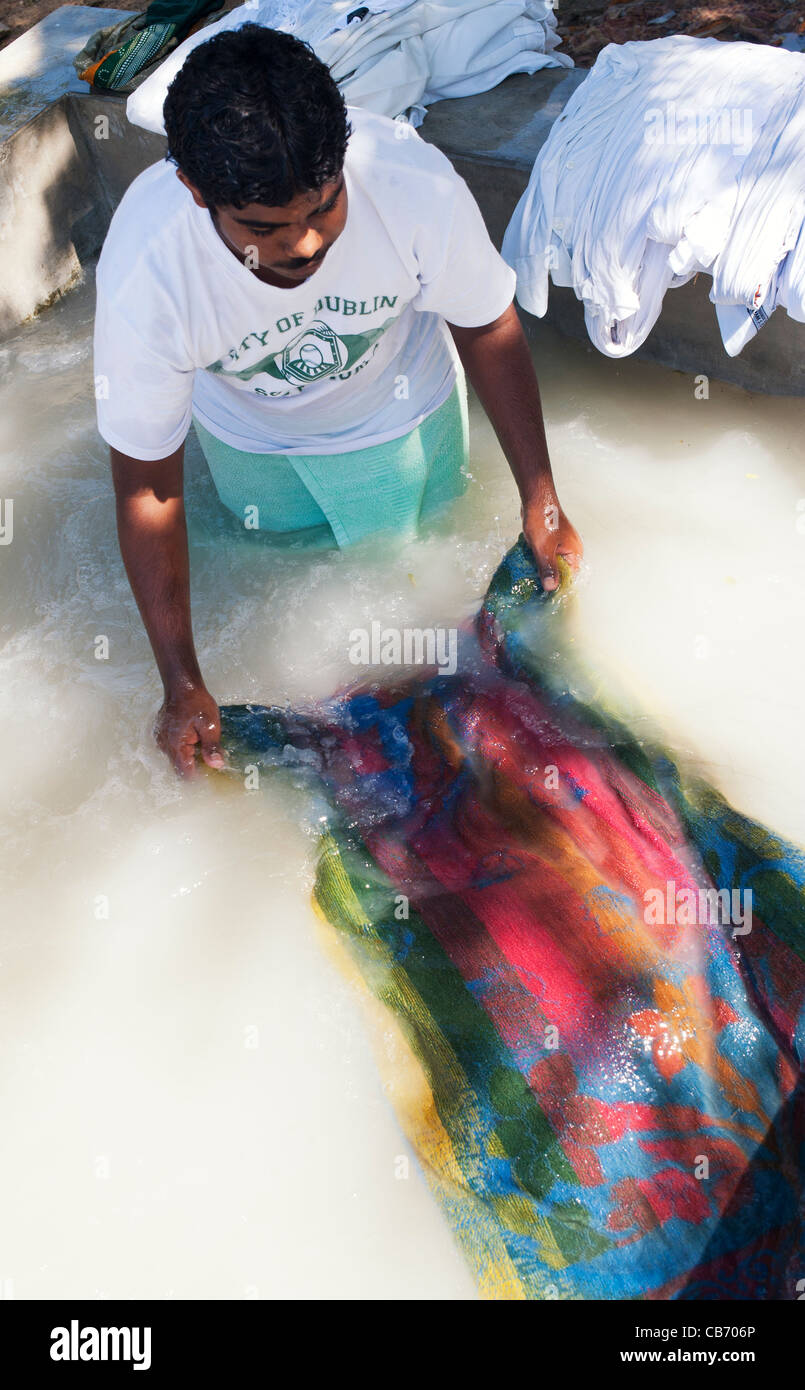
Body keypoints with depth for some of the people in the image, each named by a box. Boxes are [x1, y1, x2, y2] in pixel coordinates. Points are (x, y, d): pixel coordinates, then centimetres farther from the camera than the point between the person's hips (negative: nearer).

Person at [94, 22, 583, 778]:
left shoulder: (416, 184, -38)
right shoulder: (144, 274, -39)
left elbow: (488, 329, -18)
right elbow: (148, 489, -28)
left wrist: (540, 501, -14)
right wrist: (183, 683, -25)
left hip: (397, 415, 0)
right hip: (249, 436, 1)